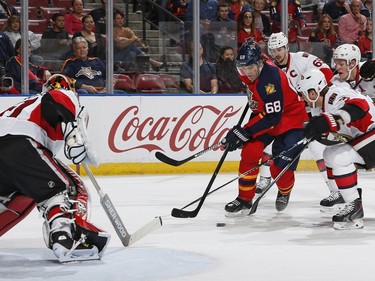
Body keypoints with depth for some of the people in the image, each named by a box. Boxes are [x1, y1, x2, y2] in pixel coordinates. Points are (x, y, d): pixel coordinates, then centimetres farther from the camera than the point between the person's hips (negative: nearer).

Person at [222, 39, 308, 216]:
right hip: (263, 115, 7)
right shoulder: (249, 72, -10)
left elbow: (272, 117, -32)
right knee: (249, 153, -13)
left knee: (280, 168, -11)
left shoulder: (271, 79, -34)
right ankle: (244, 200, -1)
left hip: (291, 119, -7)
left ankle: (284, 192, 25)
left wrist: (244, 132, -32)